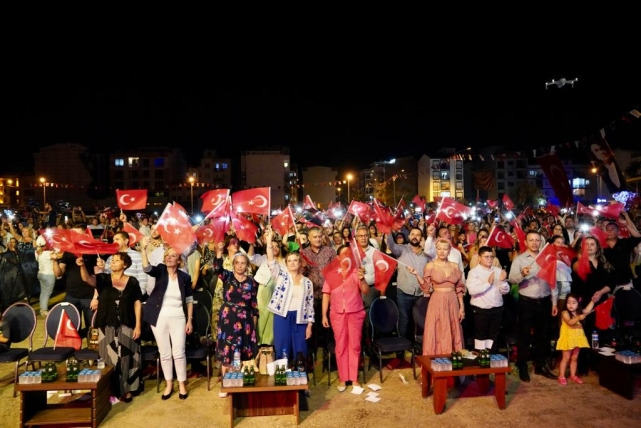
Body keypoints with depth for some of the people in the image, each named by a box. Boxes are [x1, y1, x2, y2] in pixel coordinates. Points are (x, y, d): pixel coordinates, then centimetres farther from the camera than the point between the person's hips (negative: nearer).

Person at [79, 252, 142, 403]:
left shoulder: (132, 282, -1)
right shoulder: (103, 278, -1)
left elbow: (137, 303, 1)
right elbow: (87, 278, -21)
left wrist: (138, 325, -4)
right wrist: (82, 265, -41)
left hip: (126, 326, 0)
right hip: (107, 326, 1)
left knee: (126, 358, 7)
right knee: (109, 359, 7)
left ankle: (126, 389, 19)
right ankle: (110, 390, 20)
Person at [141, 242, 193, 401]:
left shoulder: (185, 277, -2)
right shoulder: (160, 270, -3)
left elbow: (189, 300, 2)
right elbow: (147, 268, -26)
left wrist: (189, 320, -2)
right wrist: (144, 249, -41)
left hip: (178, 318, -1)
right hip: (159, 317, 1)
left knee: (179, 353, 2)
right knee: (164, 353, 10)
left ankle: (182, 384, 19)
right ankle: (169, 384, 26)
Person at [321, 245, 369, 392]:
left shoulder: (357, 272, 0)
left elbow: (366, 291, -9)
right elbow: (326, 295, 4)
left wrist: (362, 279, -28)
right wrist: (324, 315, 0)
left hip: (355, 313, 0)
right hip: (337, 314, 0)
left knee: (355, 345, 7)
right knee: (340, 346, 8)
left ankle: (354, 378, 17)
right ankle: (342, 378, 19)